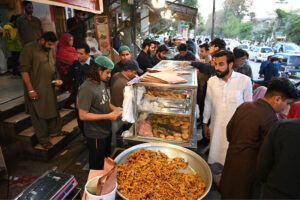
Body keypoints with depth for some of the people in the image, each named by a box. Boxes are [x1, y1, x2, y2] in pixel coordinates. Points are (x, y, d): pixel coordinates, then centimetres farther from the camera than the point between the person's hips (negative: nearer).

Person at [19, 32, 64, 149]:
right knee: (39, 114, 5)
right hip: (36, 89, -6)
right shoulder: (29, 49, -12)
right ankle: (43, 139, 19)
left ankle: (53, 131, 37)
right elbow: (24, 70, -14)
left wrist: (56, 80, 3)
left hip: (49, 87, 6)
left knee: (53, 110, 16)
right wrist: (30, 90, -18)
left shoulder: (51, 50, 8)